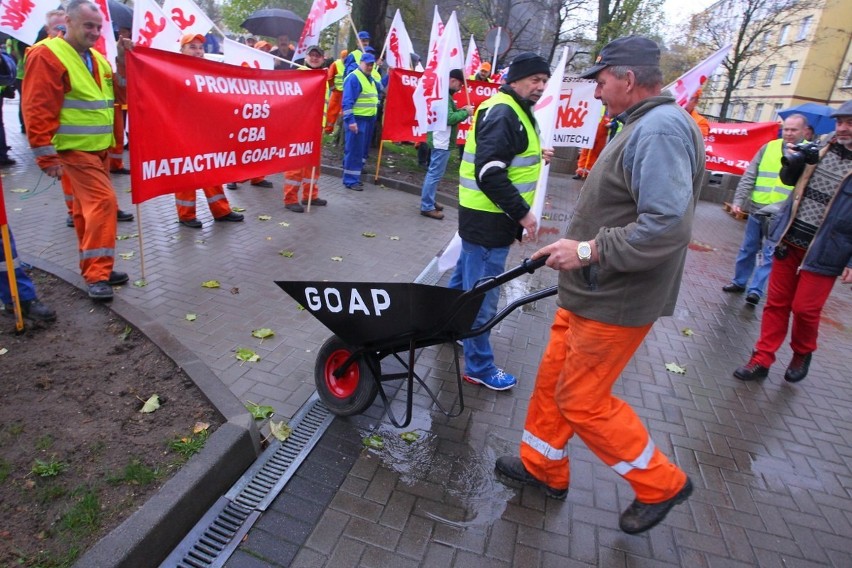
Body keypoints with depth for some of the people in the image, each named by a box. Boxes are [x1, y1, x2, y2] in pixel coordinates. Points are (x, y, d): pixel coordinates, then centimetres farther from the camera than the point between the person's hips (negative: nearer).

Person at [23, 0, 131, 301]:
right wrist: (47, 155, -18)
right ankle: (96, 275, -12)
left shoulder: (97, 59, 15)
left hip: (99, 148, 8)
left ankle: (95, 268, 22)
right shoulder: (47, 56, -11)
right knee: (103, 202, -18)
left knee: (88, 208, 13)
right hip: (75, 150, -8)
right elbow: (37, 110, -16)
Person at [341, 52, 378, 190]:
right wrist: (350, 120, -25)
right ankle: (350, 180, -3)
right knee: (354, 151, -7)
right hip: (357, 119, -9)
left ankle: (355, 176, 25)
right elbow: (347, 102, -19)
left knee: (362, 150, 14)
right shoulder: (353, 78, -12)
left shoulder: (370, 78, 16)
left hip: (368, 119, 9)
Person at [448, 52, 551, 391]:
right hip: (488, 219, -11)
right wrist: (522, 212, -22)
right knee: (482, 296, -1)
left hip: (487, 217, 11)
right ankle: (479, 367, 11)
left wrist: (536, 157, 14)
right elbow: (490, 173, -25)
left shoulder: (515, 112, 18)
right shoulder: (502, 113, -17)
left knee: (466, 279, 25)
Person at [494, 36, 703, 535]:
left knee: (582, 400, 2)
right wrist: (571, 246, 20)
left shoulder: (661, 128, -19)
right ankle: (544, 467, 36)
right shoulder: (644, 126, 15)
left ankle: (661, 483, 24)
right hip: (594, 290, 10)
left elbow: (668, 226, -30)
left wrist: (589, 251, -23)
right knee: (554, 377, 17)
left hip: (615, 302, -10)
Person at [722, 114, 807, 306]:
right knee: (747, 250, 13)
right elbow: (749, 177, 5)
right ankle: (739, 282, 26)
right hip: (757, 210, 3)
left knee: (769, 255, -1)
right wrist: (738, 200, -2)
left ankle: (755, 290, 4)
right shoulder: (769, 147, 7)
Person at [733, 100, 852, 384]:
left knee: (804, 309, 3)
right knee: (776, 303, 8)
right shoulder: (824, 146, 6)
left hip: (822, 252, -4)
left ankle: (802, 354, 30)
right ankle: (762, 359, 16)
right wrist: (794, 160, -4)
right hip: (789, 241, 4)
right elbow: (789, 179, 18)